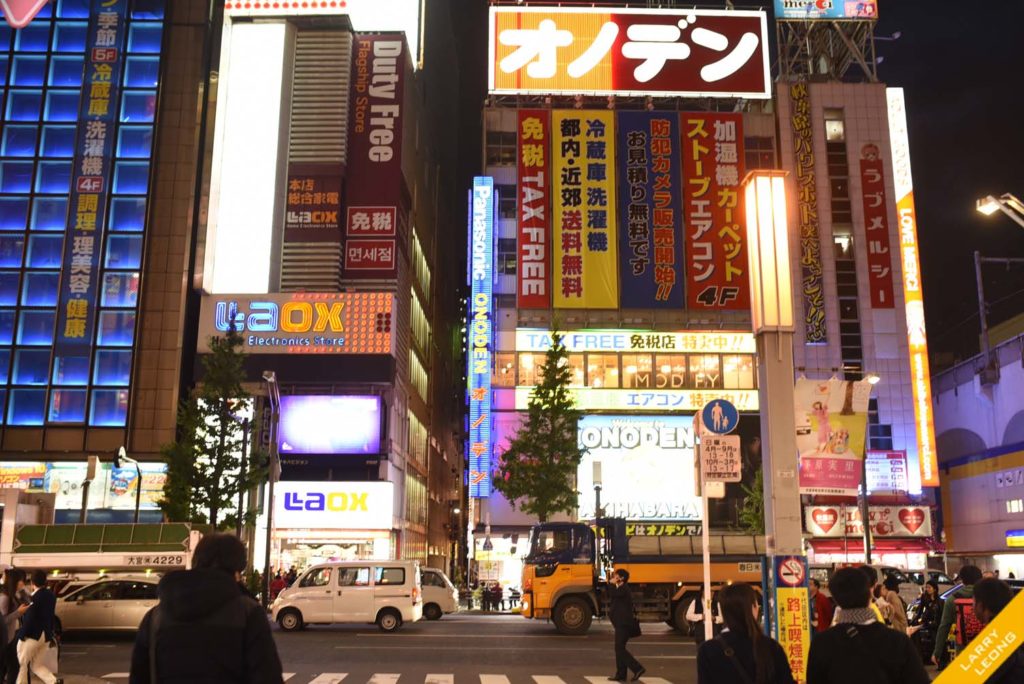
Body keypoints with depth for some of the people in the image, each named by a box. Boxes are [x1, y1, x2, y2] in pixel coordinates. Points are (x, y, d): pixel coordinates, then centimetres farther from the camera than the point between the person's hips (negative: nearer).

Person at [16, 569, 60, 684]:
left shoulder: (35, 597, -18)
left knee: (21, 664, 10)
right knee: (37, 665, 14)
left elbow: (29, 618, -19)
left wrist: (22, 634, -10)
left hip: (31, 635, -7)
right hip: (46, 636, 7)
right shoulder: (51, 595, 6)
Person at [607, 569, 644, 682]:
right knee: (619, 649, 11)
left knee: (620, 649, -10)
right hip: (621, 623, 10)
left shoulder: (624, 588, -14)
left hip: (624, 624, -10)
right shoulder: (621, 588, 18)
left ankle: (638, 668, -9)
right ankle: (621, 674, 13)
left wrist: (612, 584, -10)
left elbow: (612, 594, -22)